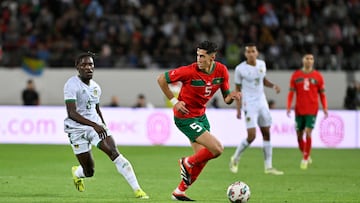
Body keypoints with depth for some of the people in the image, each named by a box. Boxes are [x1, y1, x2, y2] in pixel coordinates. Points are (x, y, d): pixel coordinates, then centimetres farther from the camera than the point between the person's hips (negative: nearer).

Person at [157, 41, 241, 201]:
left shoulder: (222, 71, -7)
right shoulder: (189, 71, -23)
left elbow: (226, 98, 2)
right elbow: (161, 79, -12)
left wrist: (231, 96, -21)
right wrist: (174, 101, -14)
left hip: (201, 115, 7)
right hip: (185, 117, -7)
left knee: (202, 158, 9)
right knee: (217, 149, -15)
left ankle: (179, 192, 24)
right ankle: (187, 163, 11)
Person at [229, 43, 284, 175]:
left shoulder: (262, 64, 5)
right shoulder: (240, 69, -9)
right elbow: (237, 89, -4)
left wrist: (273, 86, 2)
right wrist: (238, 109, -8)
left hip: (262, 103, 6)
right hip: (249, 105, -6)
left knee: (266, 134, 5)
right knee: (251, 136, -14)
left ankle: (268, 167, 11)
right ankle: (235, 159, 10)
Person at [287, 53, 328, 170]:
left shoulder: (318, 76, 3)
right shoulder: (296, 75, 5)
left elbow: (322, 94, 6)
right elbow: (291, 92, 5)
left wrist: (325, 108, -4)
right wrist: (288, 107, -6)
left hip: (312, 110, -2)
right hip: (299, 110, 2)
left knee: (308, 133, -13)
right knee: (299, 135, 5)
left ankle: (305, 160, -4)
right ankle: (306, 155, 26)